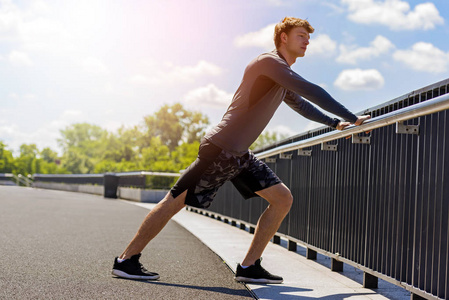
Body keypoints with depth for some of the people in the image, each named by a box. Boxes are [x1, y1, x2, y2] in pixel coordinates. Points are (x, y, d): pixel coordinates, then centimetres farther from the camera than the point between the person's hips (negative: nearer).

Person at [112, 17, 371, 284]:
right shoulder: (269, 61, -11)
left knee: (283, 198, 4)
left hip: (240, 154, 10)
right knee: (175, 202, -4)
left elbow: (300, 104, 35)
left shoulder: (283, 76, 18)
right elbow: (311, 91, -20)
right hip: (221, 148, -10)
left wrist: (334, 123, 29)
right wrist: (352, 118, -17)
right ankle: (126, 260, 7)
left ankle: (249, 267, 5)